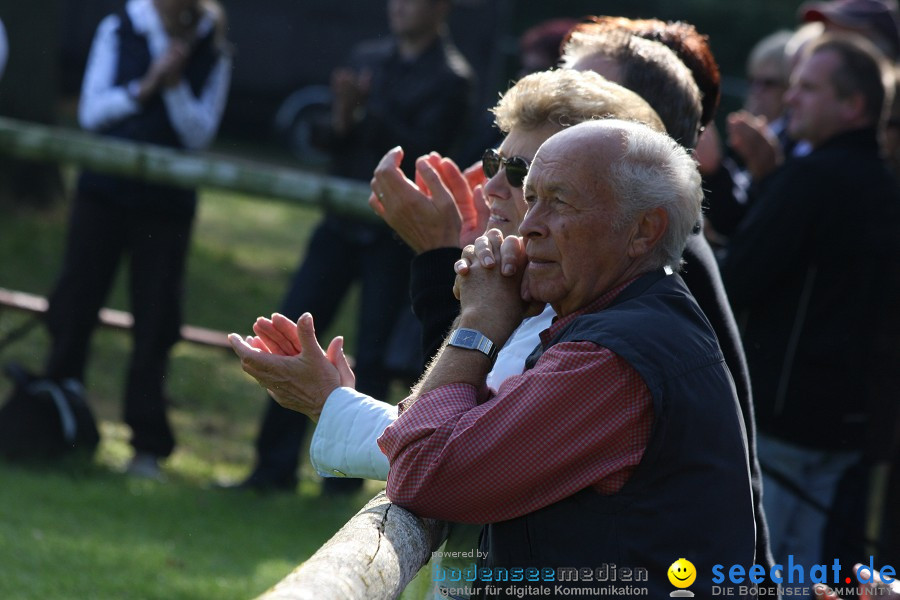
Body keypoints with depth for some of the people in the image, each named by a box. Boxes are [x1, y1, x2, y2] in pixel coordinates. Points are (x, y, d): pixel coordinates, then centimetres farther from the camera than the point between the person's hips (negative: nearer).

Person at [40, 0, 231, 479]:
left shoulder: (211, 51, 1)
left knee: (155, 324, -1)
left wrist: (174, 84, -17)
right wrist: (147, 85, -16)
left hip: (168, 201, -1)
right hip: (104, 190, 1)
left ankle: (147, 444, 3)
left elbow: (200, 134, -4)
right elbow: (92, 112, -3)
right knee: (74, 308, 2)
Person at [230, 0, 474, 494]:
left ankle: (343, 477, 7)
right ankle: (276, 466, 10)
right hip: (342, 224, 6)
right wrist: (340, 118, -13)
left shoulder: (450, 78, -6)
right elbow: (326, 138, 9)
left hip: (393, 235, -6)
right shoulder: (368, 59, 11)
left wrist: (365, 109, -21)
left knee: (372, 359, -2)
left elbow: (424, 152, -17)